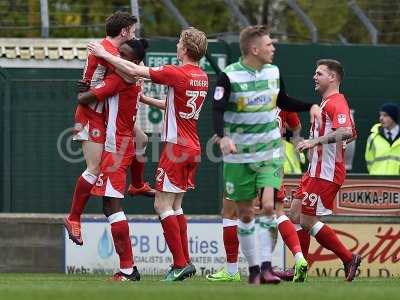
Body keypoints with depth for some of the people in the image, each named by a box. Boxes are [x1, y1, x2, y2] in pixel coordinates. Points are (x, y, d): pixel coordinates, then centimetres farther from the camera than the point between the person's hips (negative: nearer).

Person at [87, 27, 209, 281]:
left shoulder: (177, 73, -15)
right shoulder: (202, 77, 10)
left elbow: (134, 71, -15)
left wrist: (104, 54, -4)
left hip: (177, 146, -8)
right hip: (193, 148, 8)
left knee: (162, 205, -5)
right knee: (175, 206, 15)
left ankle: (180, 263, -10)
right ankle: (185, 262, 12)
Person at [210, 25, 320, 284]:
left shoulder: (273, 72, 4)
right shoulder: (230, 76, -11)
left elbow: (282, 101, 21)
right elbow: (217, 111, -16)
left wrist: (310, 107, 8)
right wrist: (222, 136, -33)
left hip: (270, 152, 1)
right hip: (239, 156, -1)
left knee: (269, 206, -17)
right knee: (245, 213, 7)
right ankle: (253, 268, 18)